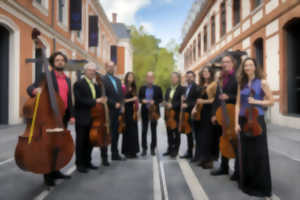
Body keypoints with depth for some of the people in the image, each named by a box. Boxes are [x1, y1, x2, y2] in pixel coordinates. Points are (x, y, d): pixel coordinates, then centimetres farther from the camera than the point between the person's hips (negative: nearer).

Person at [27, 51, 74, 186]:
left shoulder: (67, 80, 15)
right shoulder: (46, 76, -1)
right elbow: (30, 88, -12)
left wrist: (71, 115, 8)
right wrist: (35, 90, -36)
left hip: (63, 116, 5)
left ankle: (56, 171, 24)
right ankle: (48, 175, 12)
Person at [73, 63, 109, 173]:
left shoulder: (95, 86, 18)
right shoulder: (79, 83, -7)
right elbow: (79, 100, -19)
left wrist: (101, 101, -4)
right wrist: (95, 101, -22)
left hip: (92, 118, 7)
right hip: (82, 118, -7)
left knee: (90, 141, 12)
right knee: (81, 142, 3)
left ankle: (87, 162, 25)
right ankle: (80, 164, 14)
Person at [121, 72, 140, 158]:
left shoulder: (133, 88, 15)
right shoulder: (124, 87, -5)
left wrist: (136, 111, 9)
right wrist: (131, 99, -15)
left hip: (133, 112, 6)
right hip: (126, 112, -6)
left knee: (134, 132, 6)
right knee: (127, 132, -5)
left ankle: (133, 151, 15)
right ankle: (127, 151, 6)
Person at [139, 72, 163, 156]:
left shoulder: (157, 88, 3)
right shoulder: (142, 88, 8)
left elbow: (161, 99, 3)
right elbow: (139, 98, 11)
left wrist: (154, 102, -15)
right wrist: (142, 100, -11)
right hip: (145, 112, 1)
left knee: (153, 131, 5)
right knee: (144, 131, 2)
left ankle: (153, 149, 17)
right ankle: (144, 149, 12)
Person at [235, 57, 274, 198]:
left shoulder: (262, 82, -1)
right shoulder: (241, 84, 8)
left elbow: (271, 101, 0)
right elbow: (238, 104, 5)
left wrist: (256, 102, -15)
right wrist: (236, 122, -2)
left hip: (257, 120, -3)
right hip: (243, 121, 3)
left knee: (259, 153, -1)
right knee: (245, 152, 9)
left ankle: (262, 187, 13)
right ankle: (247, 183, 23)